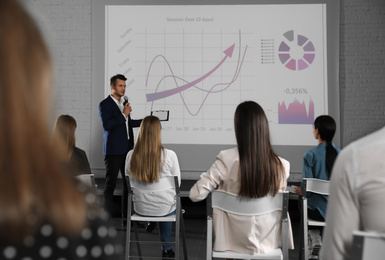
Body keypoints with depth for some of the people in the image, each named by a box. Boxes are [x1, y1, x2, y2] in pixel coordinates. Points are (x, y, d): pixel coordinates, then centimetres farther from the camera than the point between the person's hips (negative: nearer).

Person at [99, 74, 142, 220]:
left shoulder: (124, 103, 16)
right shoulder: (105, 104, -6)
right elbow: (106, 125, -18)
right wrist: (124, 114, -17)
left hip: (127, 148, 7)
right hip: (113, 150, -7)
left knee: (129, 183, 8)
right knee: (110, 185, -1)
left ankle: (127, 217, 16)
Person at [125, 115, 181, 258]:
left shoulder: (131, 155, -13)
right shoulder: (169, 155, -21)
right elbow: (177, 184, -7)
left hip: (140, 208, 3)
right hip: (164, 209, -2)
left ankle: (167, 249, 46)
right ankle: (167, 249, 46)